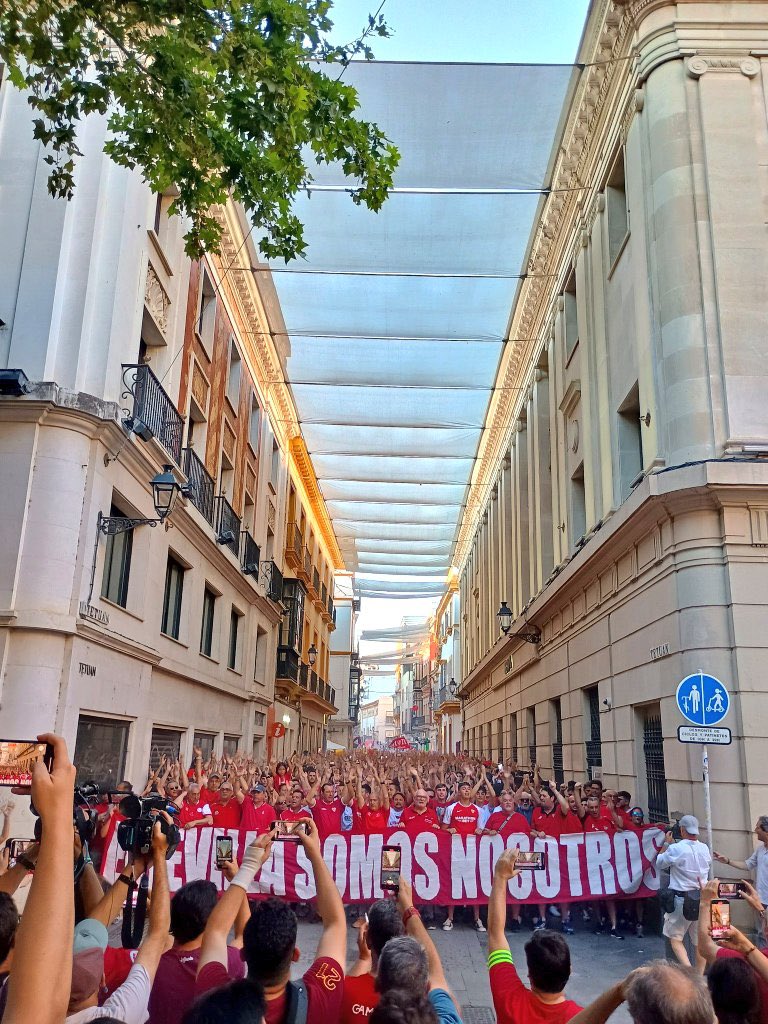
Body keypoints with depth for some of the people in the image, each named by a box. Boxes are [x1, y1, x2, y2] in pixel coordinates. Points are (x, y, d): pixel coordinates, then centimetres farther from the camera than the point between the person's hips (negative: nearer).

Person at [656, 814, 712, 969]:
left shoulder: (675, 849, -16)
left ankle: (688, 969, -12)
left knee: (675, 938, 6)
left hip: (682, 899, -5)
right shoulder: (704, 849, 1)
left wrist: (667, 843, 9)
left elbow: (659, 863, 0)